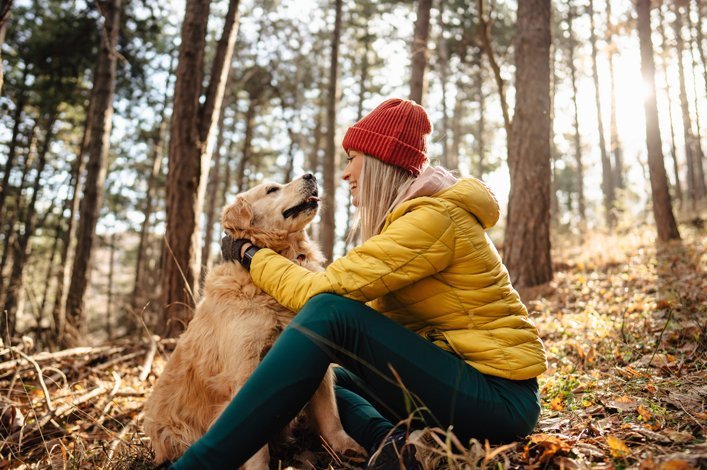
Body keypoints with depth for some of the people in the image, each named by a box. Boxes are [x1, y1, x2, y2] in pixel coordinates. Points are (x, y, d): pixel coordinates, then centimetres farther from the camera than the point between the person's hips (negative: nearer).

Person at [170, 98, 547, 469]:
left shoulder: (433, 217, -16)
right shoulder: (411, 216, 13)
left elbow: (324, 292, -20)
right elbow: (376, 317, 10)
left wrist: (251, 256, -4)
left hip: (498, 398, -10)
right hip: (458, 379, 10)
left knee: (331, 314, -26)